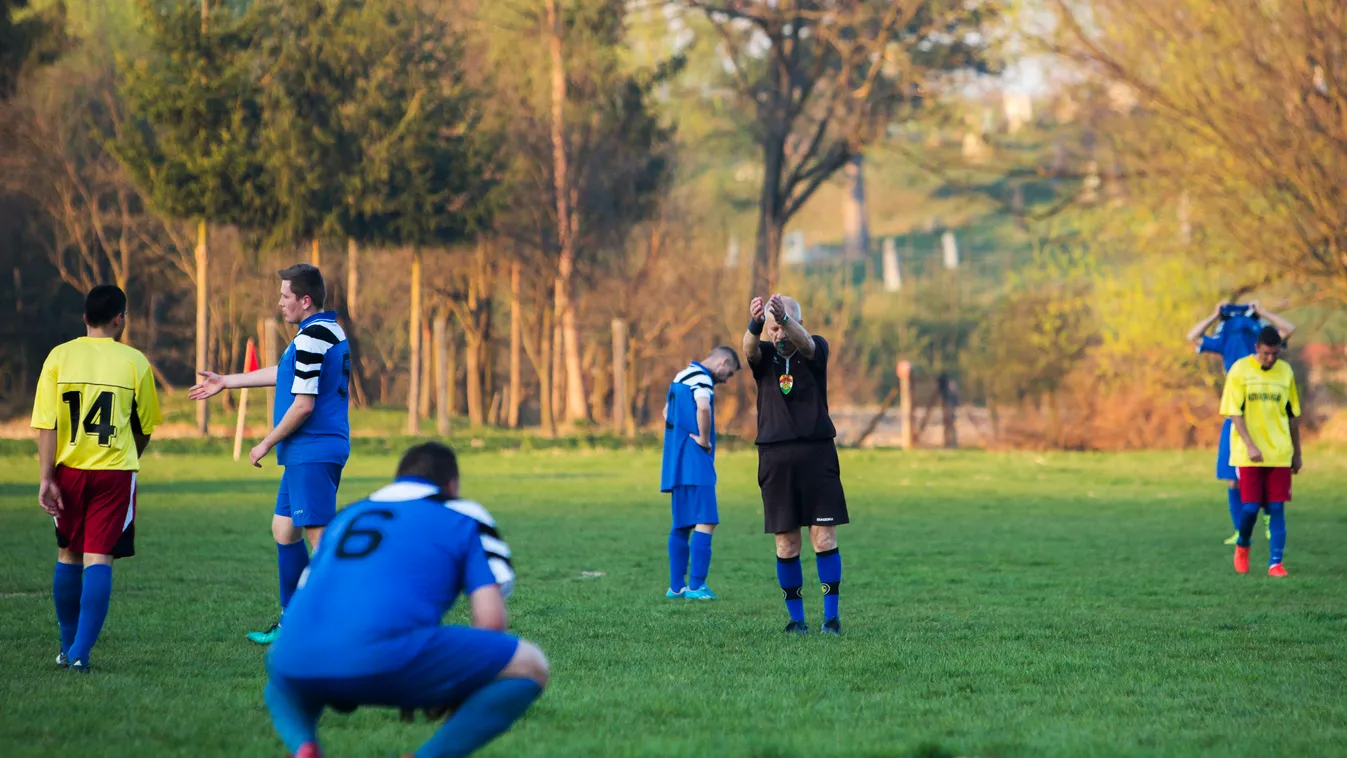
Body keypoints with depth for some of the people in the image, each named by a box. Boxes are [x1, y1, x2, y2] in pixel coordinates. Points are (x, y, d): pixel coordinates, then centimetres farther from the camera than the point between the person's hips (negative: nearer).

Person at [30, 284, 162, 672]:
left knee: (68, 556, 16)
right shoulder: (134, 361, -2)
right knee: (98, 559, -3)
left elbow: (46, 425, -6)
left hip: (69, 469, 2)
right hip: (115, 472, -2)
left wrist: (46, 478, -5)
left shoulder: (59, 357, 0)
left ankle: (68, 647, 24)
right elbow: (145, 427, 8)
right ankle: (81, 652, -12)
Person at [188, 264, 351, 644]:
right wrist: (226, 382, 39)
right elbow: (284, 374, 29)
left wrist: (266, 445, -8)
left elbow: (303, 405, -20)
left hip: (311, 453, -11)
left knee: (320, 536, -11)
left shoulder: (312, 338, -17)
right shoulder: (331, 331, 16)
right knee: (283, 529, 18)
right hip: (308, 453, 11)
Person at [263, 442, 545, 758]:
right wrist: (456, 688, 27)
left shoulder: (345, 516, 35)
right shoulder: (466, 518, 20)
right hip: (384, 658, -5)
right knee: (530, 665, 11)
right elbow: (491, 619, 8)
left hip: (298, 662, 5)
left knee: (280, 674, 43)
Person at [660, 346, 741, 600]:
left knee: (682, 524, 13)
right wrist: (704, 440, -16)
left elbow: (667, 412, 35)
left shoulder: (682, 376, 20)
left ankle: (676, 587, 14)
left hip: (677, 463, 10)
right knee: (706, 522, -11)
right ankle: (696, 586, -17)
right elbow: (703, 408, -30)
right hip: (695, 464, -10)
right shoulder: (701, 377, -10)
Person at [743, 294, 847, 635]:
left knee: (824, 539, -5)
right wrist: (754, 324, -42)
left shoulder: (816, 350, 4)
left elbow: (804, 342, -20)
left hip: (817, 454, -1)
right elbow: (749, 349, -17)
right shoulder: (764, 354, 7)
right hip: (775, 458, 1)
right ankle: (796, 617, 10)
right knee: (786, 544, 2)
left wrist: (784, 317, -43)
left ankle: (831, 615, 0)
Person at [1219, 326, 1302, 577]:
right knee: (1250, 507, -5)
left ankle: (1275, 563, 0)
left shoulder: (1285, 372, 6)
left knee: (1277, 509, -2)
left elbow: (1293, 415, 14)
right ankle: (1242, 546, 24)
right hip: (1249, 454, -2)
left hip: (1280, 453, 2)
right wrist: (1250, 445, -16)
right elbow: (1234, 412, -6)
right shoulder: (1240, 370, -4)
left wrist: (1297, 453, 15)